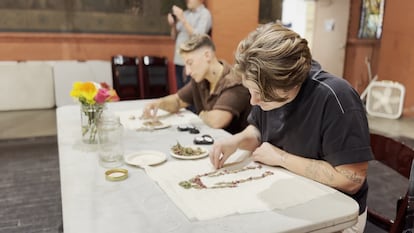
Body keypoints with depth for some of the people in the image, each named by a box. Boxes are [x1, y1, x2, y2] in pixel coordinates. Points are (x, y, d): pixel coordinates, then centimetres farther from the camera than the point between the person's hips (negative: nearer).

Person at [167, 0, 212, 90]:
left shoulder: (205, 14, -3)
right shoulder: (184, 13, 15)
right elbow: (175, 37, 18)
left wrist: (182, 19, -16)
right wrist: (173, 25, -1)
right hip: (179, 61, 6)